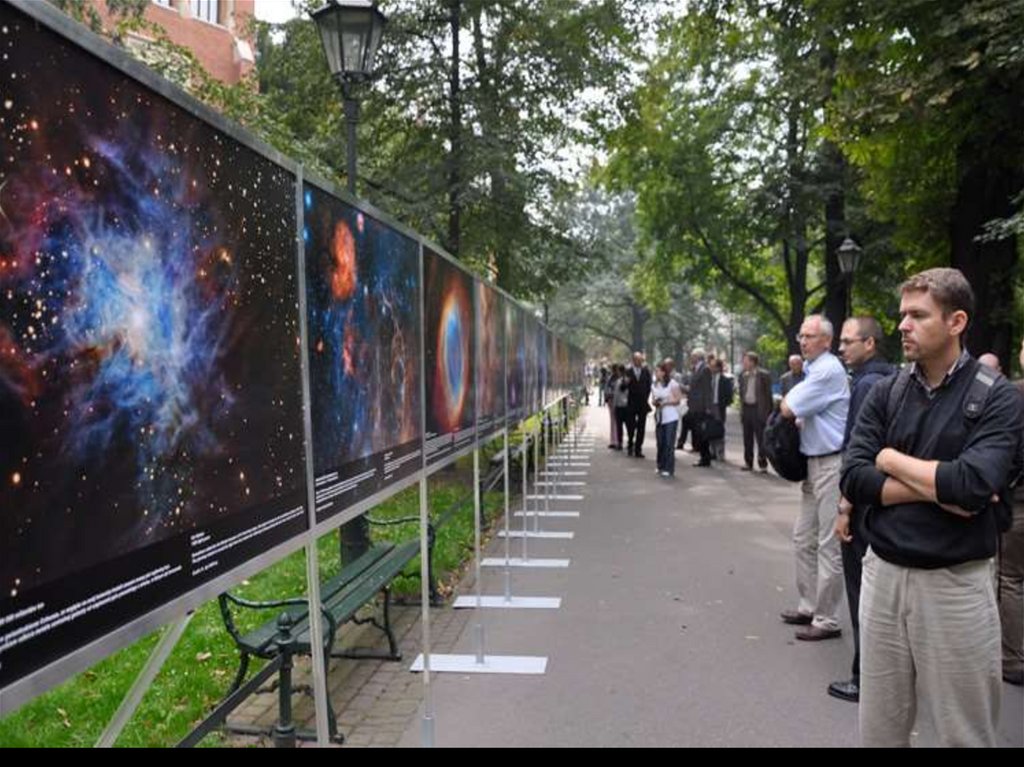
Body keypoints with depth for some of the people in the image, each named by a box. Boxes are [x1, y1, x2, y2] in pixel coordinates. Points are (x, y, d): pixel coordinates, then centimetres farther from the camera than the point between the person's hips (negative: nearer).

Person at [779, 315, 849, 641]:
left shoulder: (828, 371, -16)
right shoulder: (813, 368, 15)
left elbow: (787, 409, -16)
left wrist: (787, 398, 5)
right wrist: (798, 420, 0)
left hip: (831, 464, -10)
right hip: (814, 462, 10)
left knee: (828, 545, -3)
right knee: (804, 538, 16)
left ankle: (826, 620, 5)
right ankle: (810, 606, 28)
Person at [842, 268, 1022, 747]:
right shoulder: (886, 393, 4)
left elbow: (973, 484, -23)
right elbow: (854, 480, -5)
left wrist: (892, 460, -10)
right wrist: (936, 488, -15)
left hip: (956, 582, -3)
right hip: (882, 573, 4)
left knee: (964, 733, 11)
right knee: (879, 728, 14)